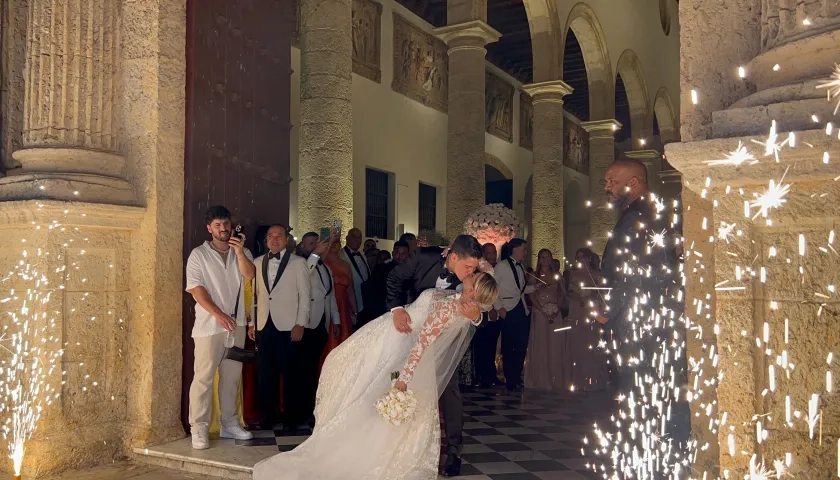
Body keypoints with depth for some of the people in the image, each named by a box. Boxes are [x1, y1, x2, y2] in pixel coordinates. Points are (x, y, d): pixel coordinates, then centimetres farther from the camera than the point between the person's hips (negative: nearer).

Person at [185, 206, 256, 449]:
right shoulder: (198, 255, 0)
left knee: (232, 376, 10)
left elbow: (250, 274, -8)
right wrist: (219, 315, -16)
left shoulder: (241, 252, 11)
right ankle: (199, 429, 1)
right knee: (203, 376, -5)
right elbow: (196, 289, -8)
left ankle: (230, 424, 19)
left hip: (236, 324, 4)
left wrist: (240, 252, -24)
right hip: (209, 324, -4)